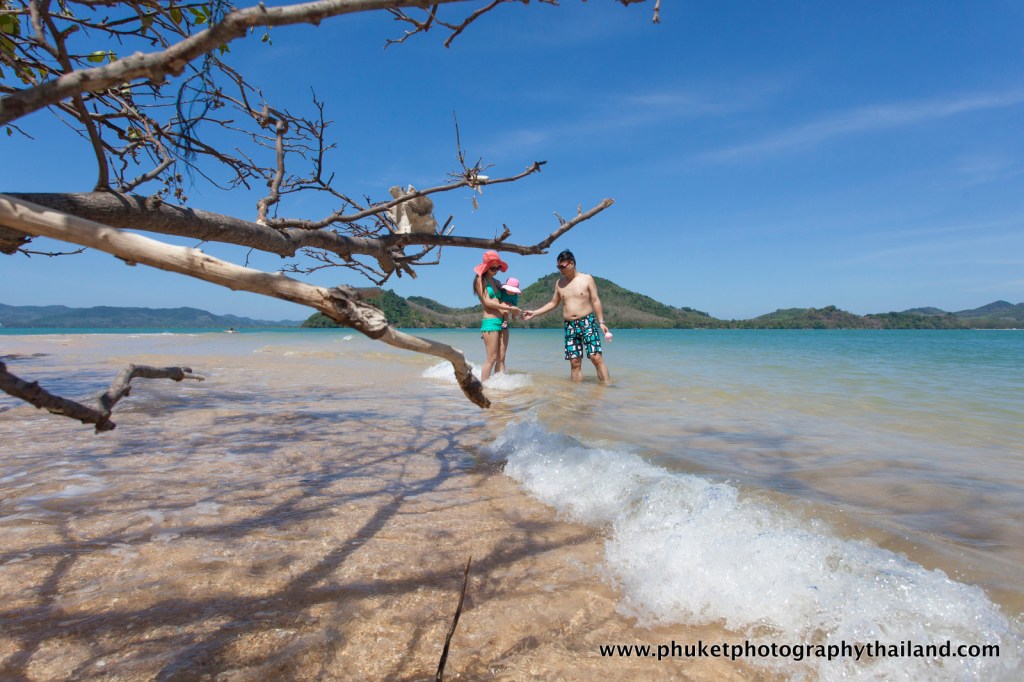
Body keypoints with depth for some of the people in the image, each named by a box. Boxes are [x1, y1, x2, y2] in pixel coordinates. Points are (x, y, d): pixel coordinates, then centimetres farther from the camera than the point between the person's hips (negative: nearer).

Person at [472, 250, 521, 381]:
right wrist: (508, 308, -11)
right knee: (492, 358, -9)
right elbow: (487, 302, -9)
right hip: (490, 322, -7)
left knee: (501, 357, 4)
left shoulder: (497, 282, 19)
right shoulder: (480, 280, -2)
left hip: (501, 321, 7)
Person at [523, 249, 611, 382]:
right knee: (574, 362, 0)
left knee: (596, 357, -12)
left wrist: (601, 322, -7)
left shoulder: (587, 279, 1)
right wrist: (534, 313, 15)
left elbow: (596, 301, 0)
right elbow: (554, 303, 21)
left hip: (587, 322, -3)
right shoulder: (559, 283, 11)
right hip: (570, 326, 3)